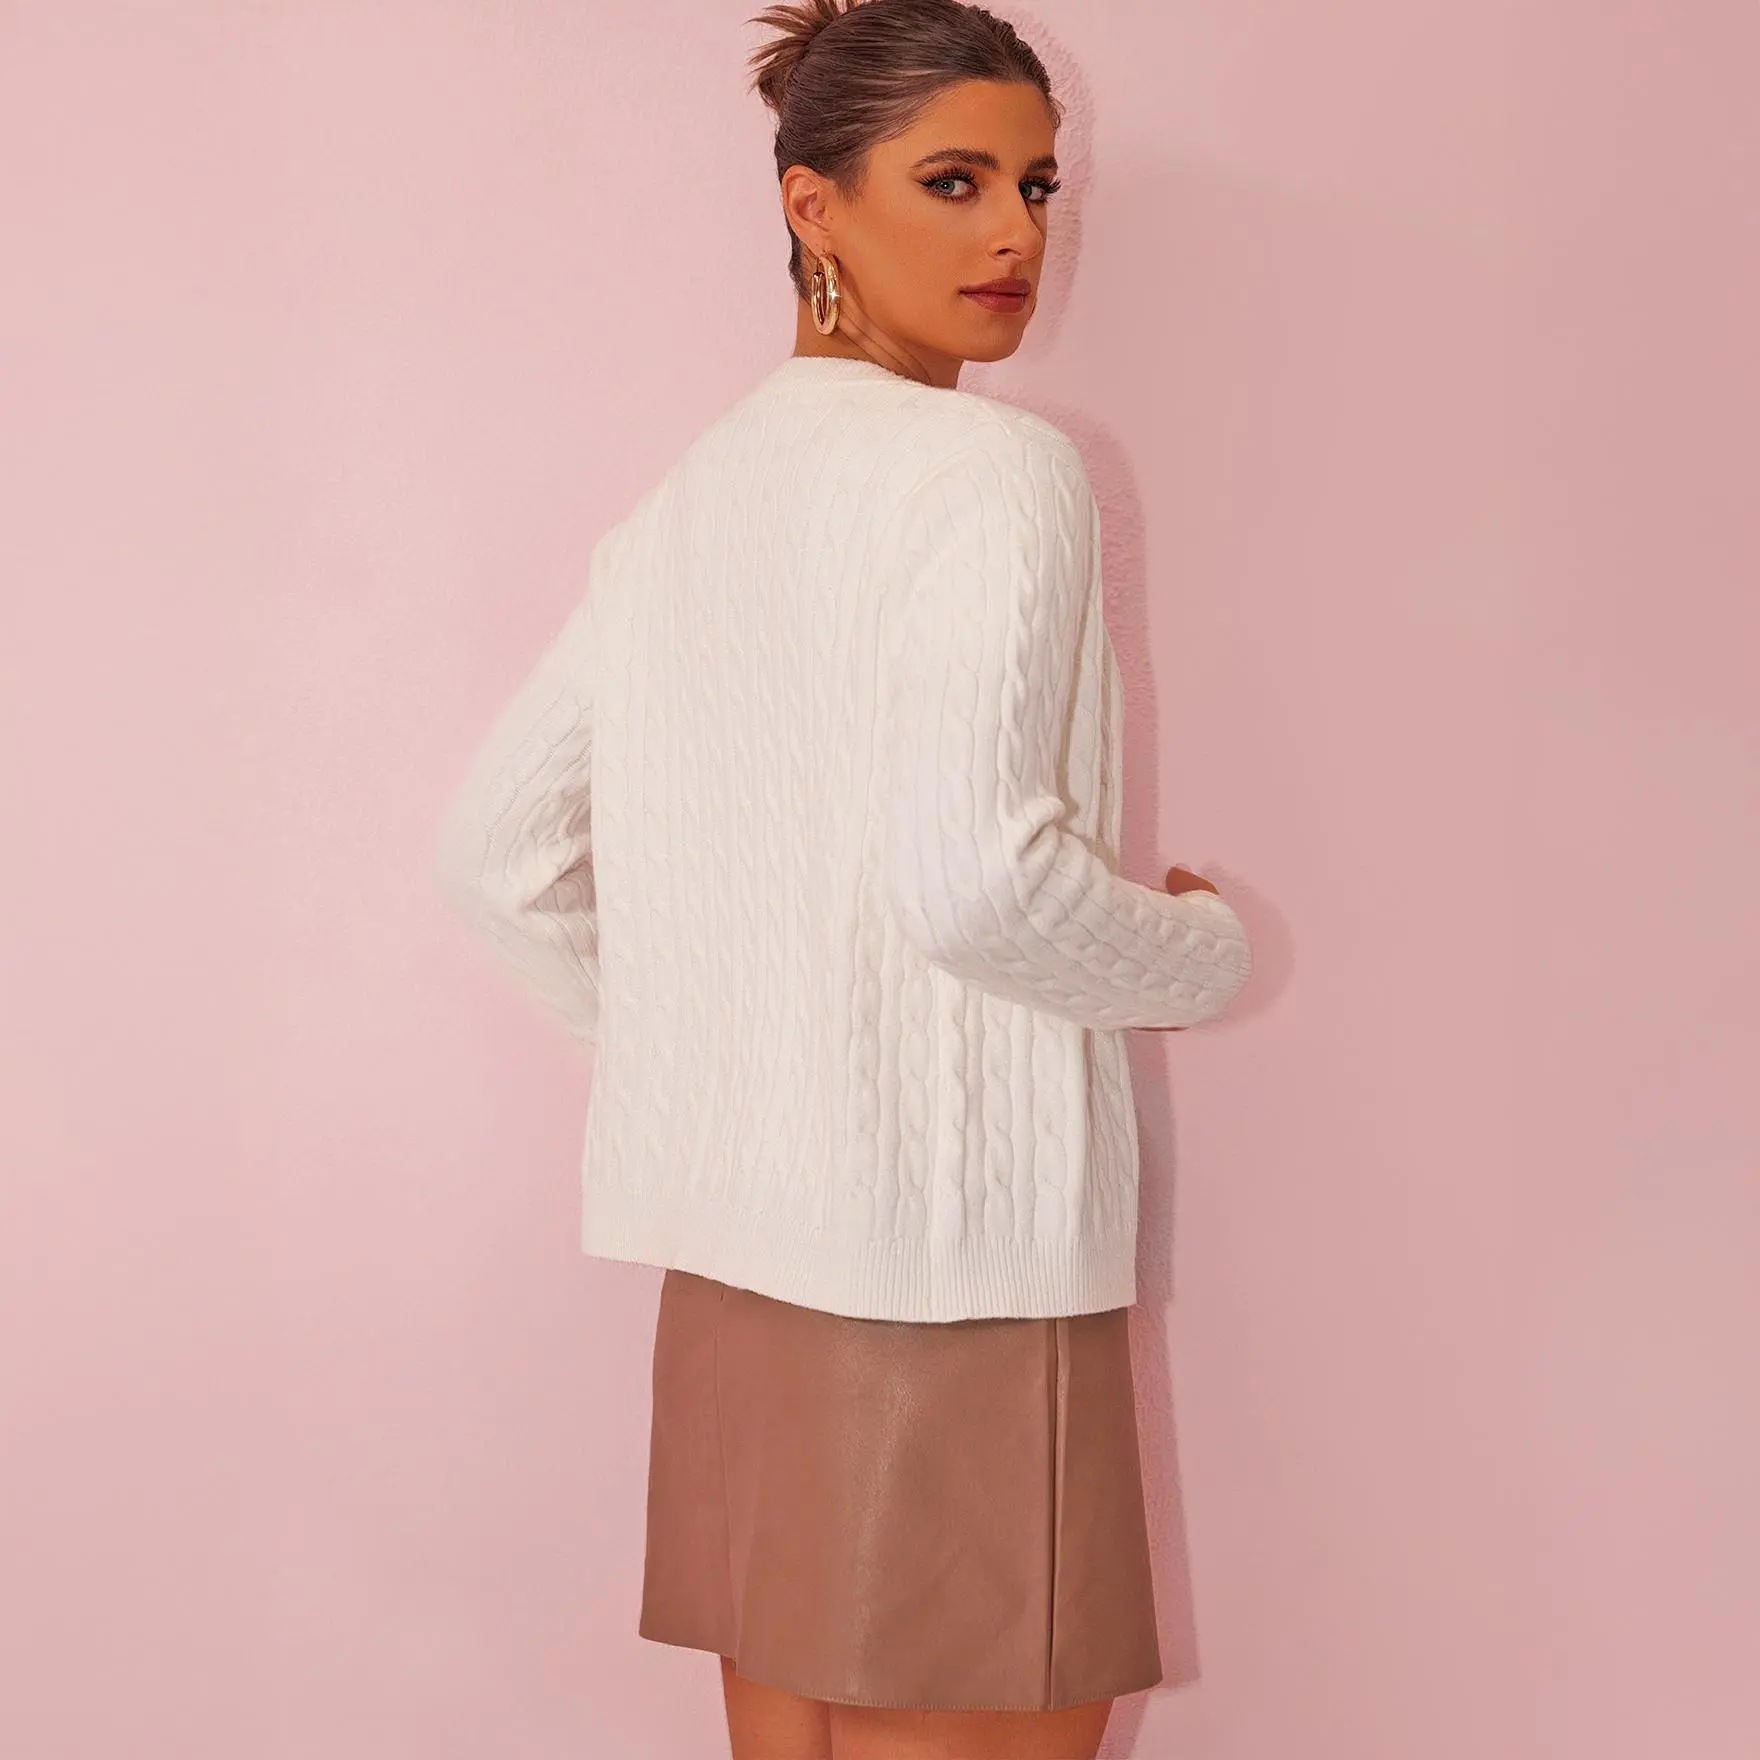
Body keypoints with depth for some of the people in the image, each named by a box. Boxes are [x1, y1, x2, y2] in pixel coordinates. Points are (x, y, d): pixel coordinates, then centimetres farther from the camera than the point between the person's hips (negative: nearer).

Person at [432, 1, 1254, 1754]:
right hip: (954, 1235, -8)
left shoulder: (683, 501, 13)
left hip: (739, 1232, 8)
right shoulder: (995, 469, -10)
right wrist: (1201, 951, -5)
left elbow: (497, 849, 16)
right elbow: (974, 871, -22)